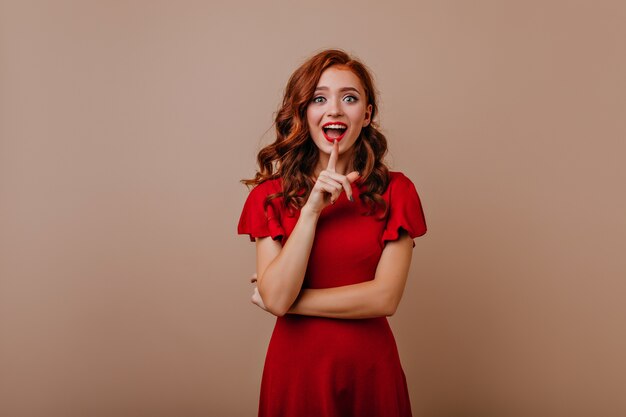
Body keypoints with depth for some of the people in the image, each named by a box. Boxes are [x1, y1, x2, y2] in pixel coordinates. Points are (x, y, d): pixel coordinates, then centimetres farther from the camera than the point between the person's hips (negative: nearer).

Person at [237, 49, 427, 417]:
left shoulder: (396, 191, -5)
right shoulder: (271, 194, -4)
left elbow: (385, 297, -13)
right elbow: (276, 297, -15)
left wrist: (291, 301, -11)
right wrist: (311, 209, -21)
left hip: (370, 364, 0)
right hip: (296, 363, 0)